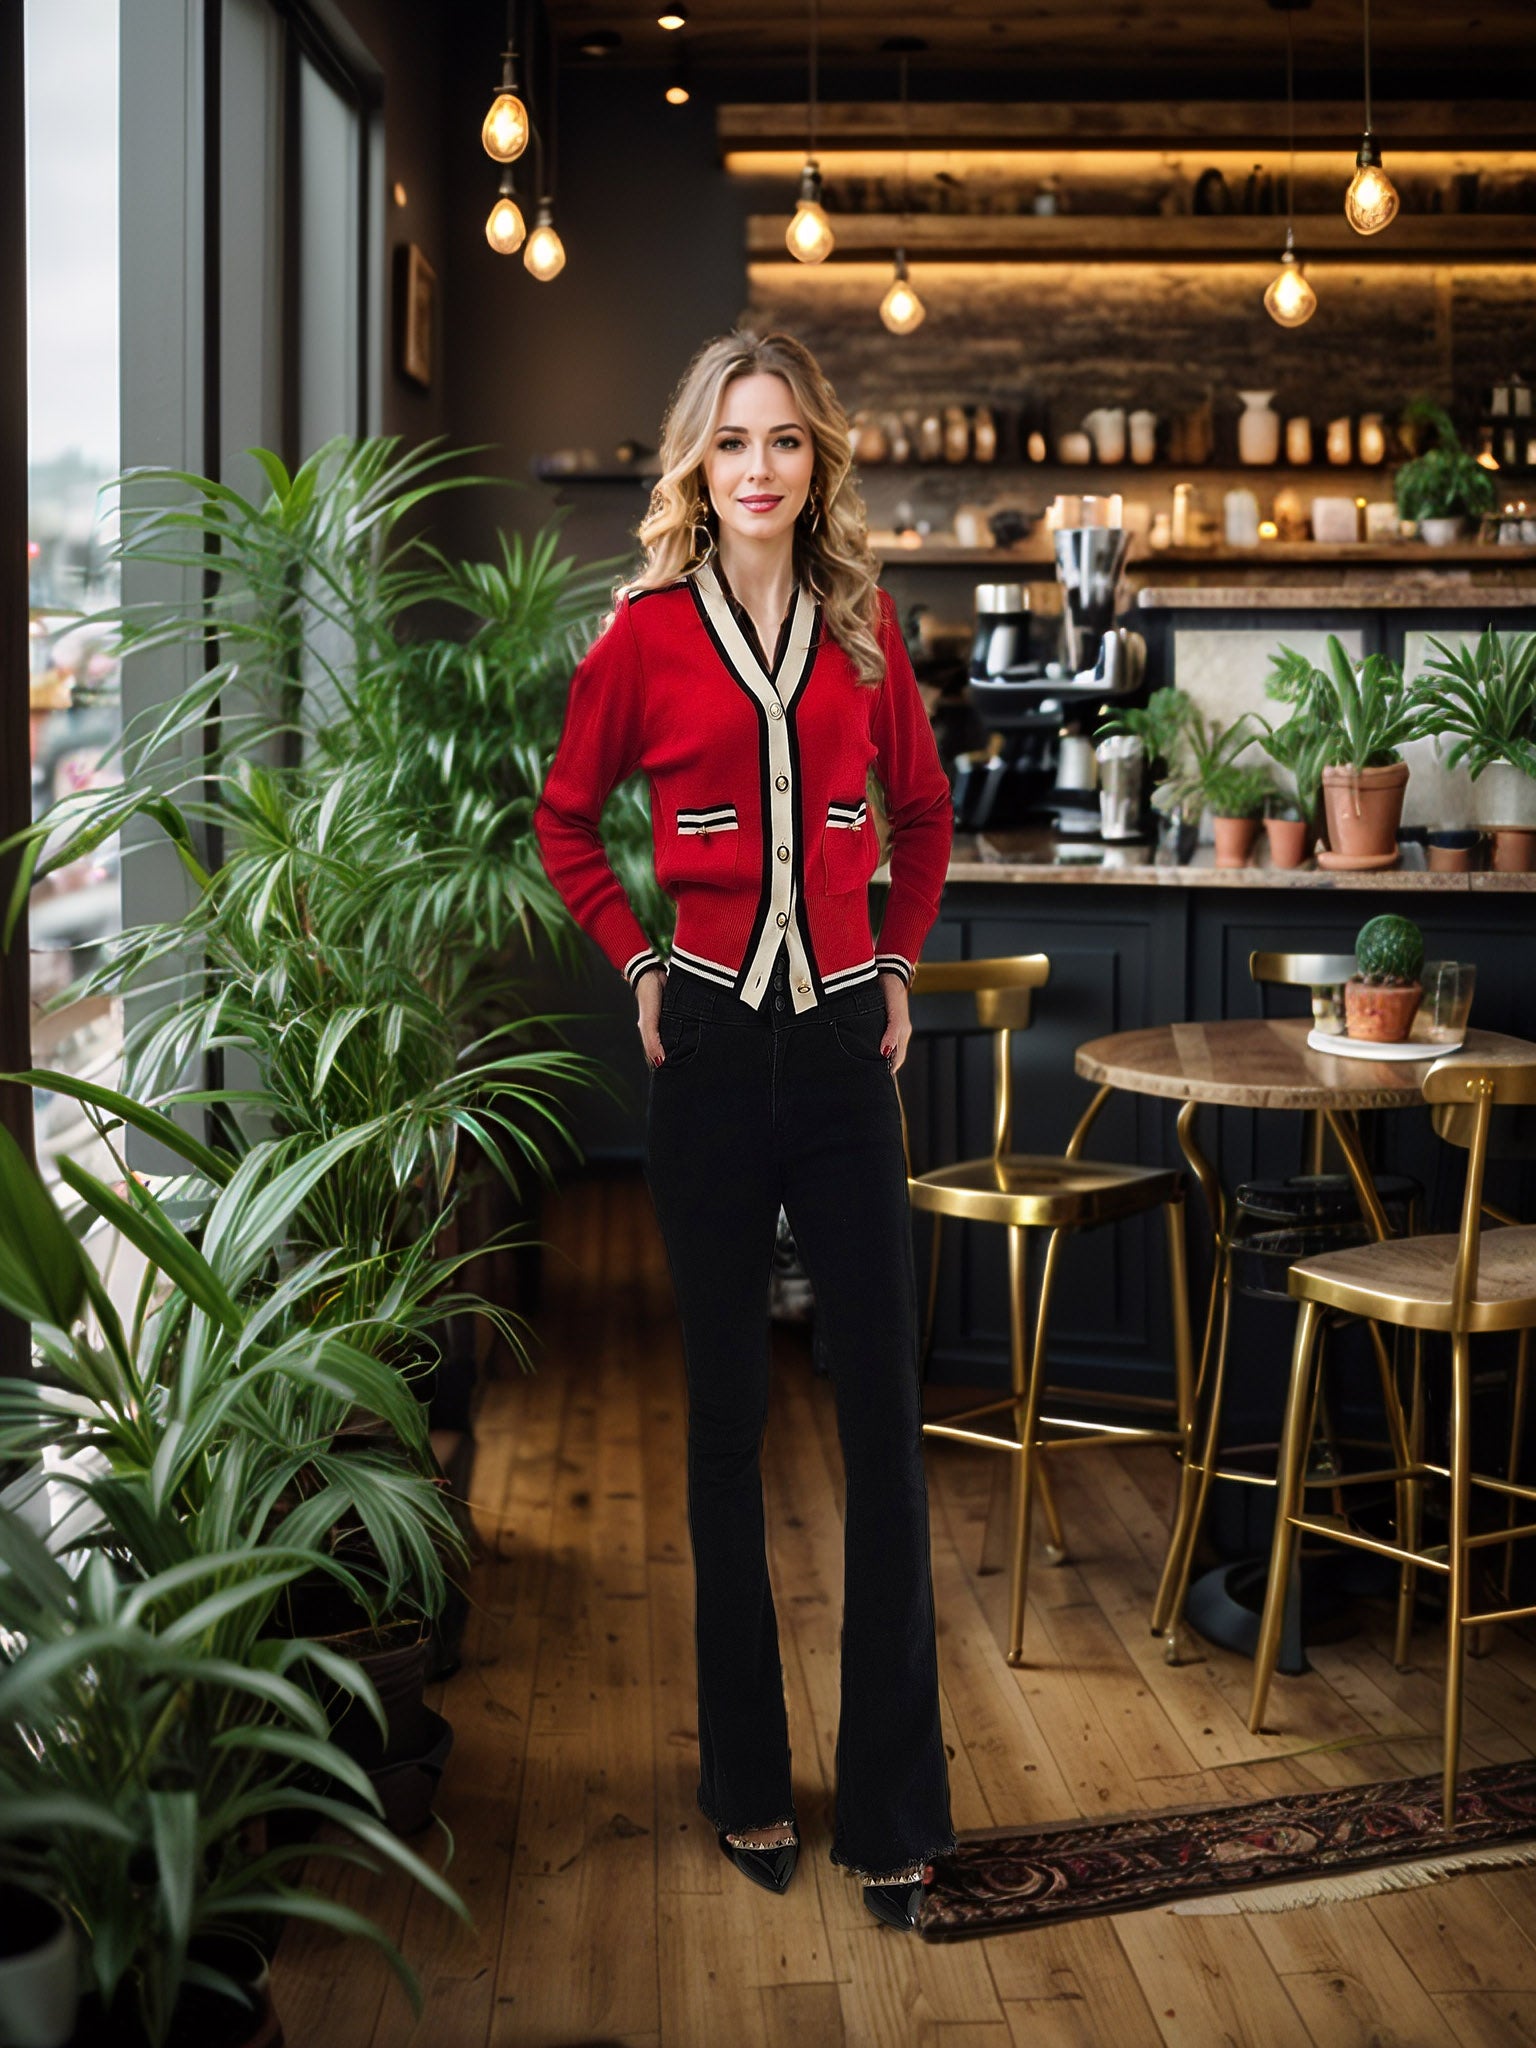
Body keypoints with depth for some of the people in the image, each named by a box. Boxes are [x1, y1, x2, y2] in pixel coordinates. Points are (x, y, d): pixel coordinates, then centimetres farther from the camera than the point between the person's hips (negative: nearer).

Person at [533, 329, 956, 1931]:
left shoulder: (864, 629, 6)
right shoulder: (646, 633, 1)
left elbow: (924, 815, 19)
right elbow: (566, 823, 11)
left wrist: (897, 964, 11)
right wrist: (636, 967, 4)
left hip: (843, 1049, 2)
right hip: (711, 1050, -1)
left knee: (884, 1419, -1)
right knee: (727, 1419, 7)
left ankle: (892, 1806, 10)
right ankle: (747, 1780, 21)